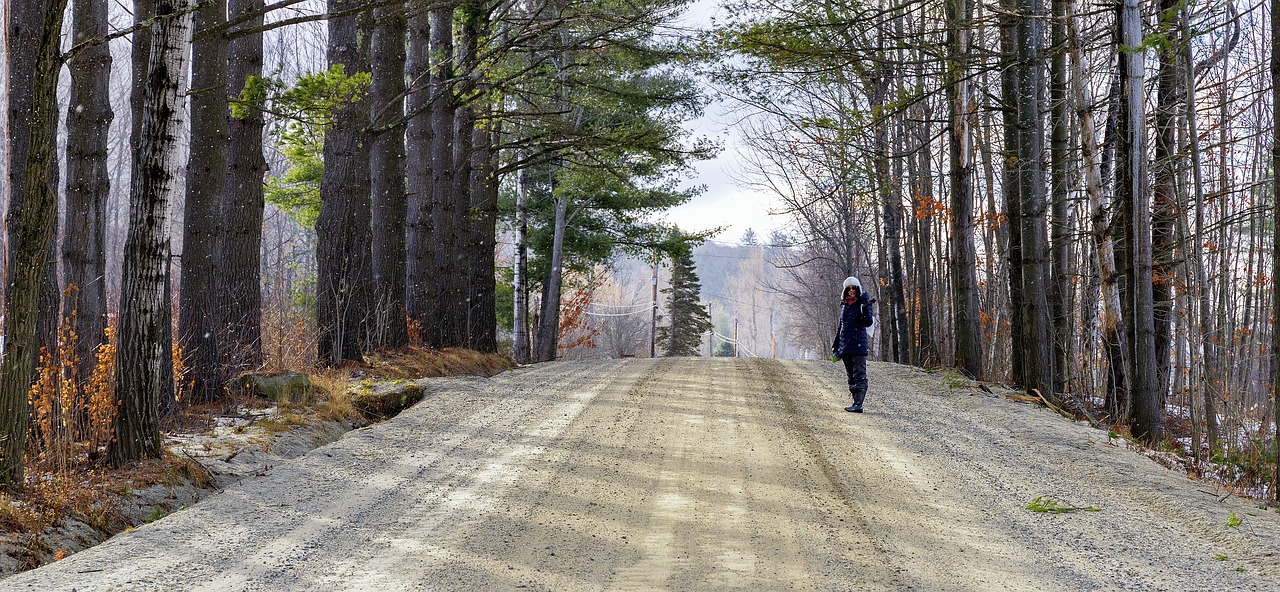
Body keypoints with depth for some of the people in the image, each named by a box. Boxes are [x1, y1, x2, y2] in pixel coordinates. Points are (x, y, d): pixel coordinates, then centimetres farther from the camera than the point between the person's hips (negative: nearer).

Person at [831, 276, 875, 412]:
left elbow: (868, 323, -17)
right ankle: (856, 403, 14)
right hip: (845, 347, 8)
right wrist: (835, 344, 25)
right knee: (851, 376, 10)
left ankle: (858, 404, -13)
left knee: (859, 376, -9)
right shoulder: (844, 306, 15)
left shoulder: (863, 304, -5)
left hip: (858, 345, -8)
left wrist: (866, 309, -33)